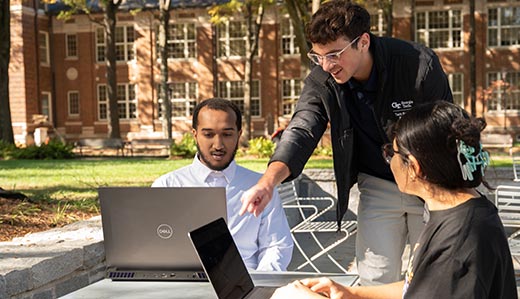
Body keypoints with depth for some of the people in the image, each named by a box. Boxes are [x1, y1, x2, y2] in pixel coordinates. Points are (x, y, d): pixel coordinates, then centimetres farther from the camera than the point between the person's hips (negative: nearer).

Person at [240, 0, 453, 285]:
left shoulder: (420, 64, -24)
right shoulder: (321, 81, -15)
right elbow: (302, 131, -26)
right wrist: (268, 182, -44)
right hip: (377, 186, 3)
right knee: (376, 279, 3)